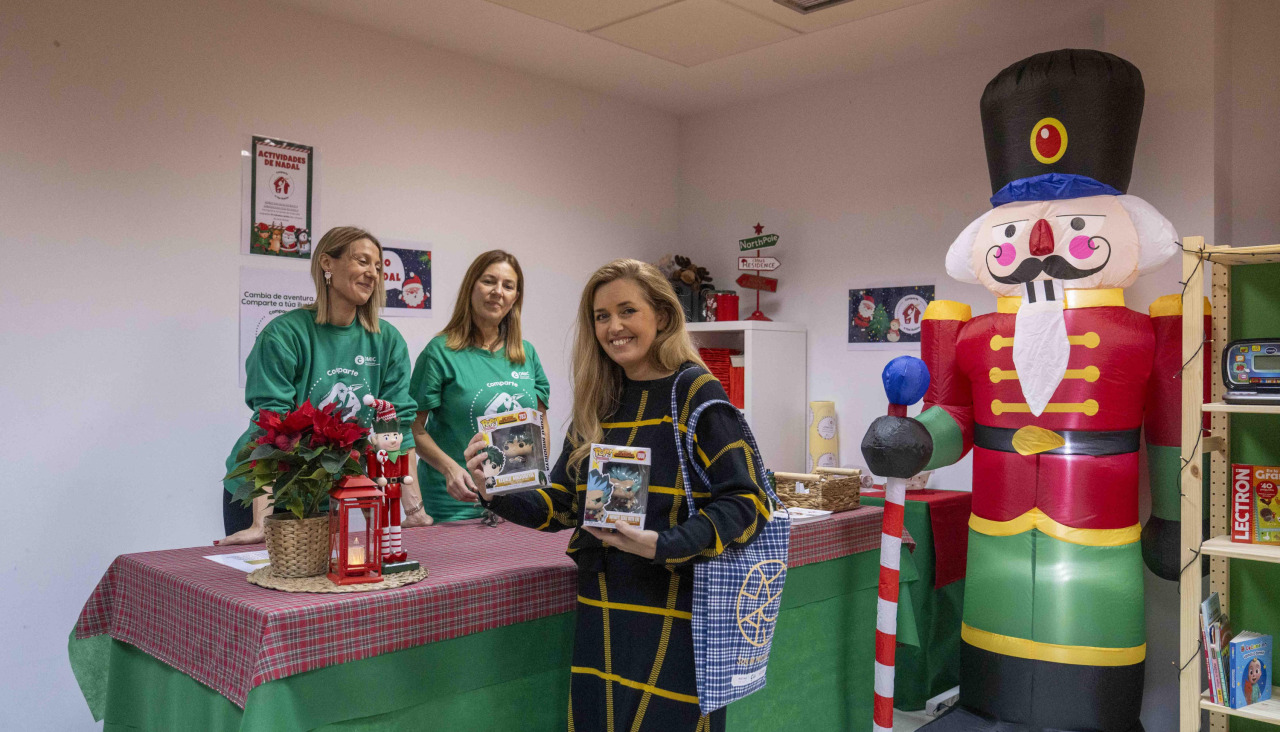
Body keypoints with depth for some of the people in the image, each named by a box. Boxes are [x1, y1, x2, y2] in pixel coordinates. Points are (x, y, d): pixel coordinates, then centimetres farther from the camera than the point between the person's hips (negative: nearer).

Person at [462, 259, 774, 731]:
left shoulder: (694, 393, -8)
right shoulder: (598, 404, 10)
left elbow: (745, 501, -13)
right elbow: (562, 504, 12)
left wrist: (664, 545, -25)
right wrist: (496, 493, -6)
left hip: (671, 616, -5)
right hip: (601, 615, 6)